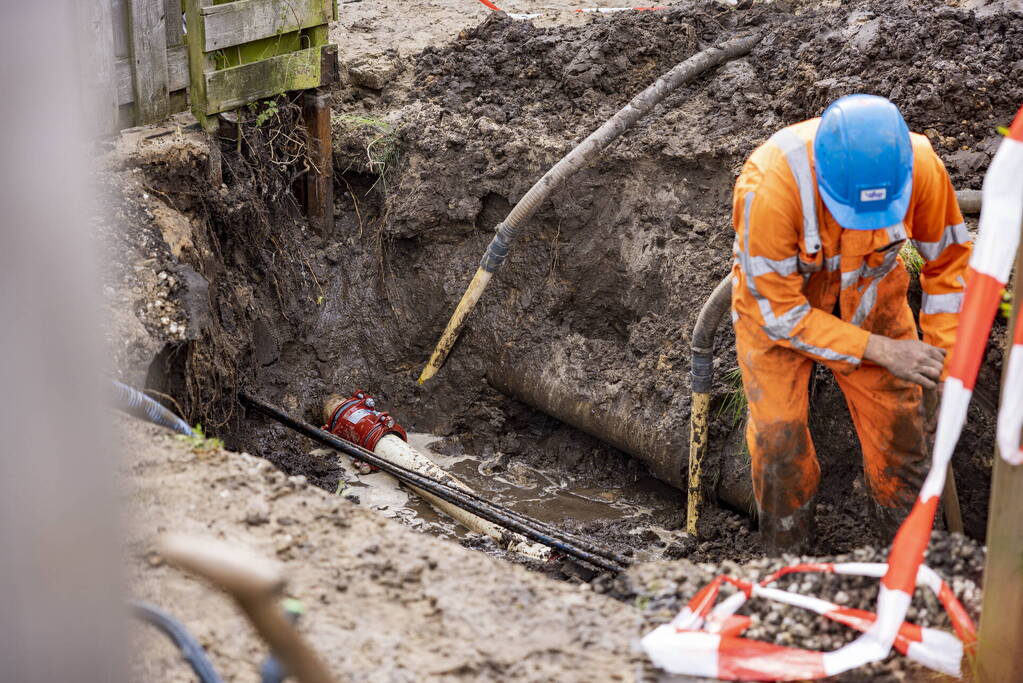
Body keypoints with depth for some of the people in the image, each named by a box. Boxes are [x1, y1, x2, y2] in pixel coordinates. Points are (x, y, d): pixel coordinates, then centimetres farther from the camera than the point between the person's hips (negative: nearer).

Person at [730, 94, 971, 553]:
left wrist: (943, 356, -14)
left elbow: (948, 258, -9)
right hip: (775, 295, -2)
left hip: (869, 293, 3)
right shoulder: (770, 186, -40)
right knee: (779, 432, -3)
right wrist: (880, 350, -31)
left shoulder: (920, 167, -30)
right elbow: (779, 310, -29)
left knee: (896, 417, 4)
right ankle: (786, 554, 20)